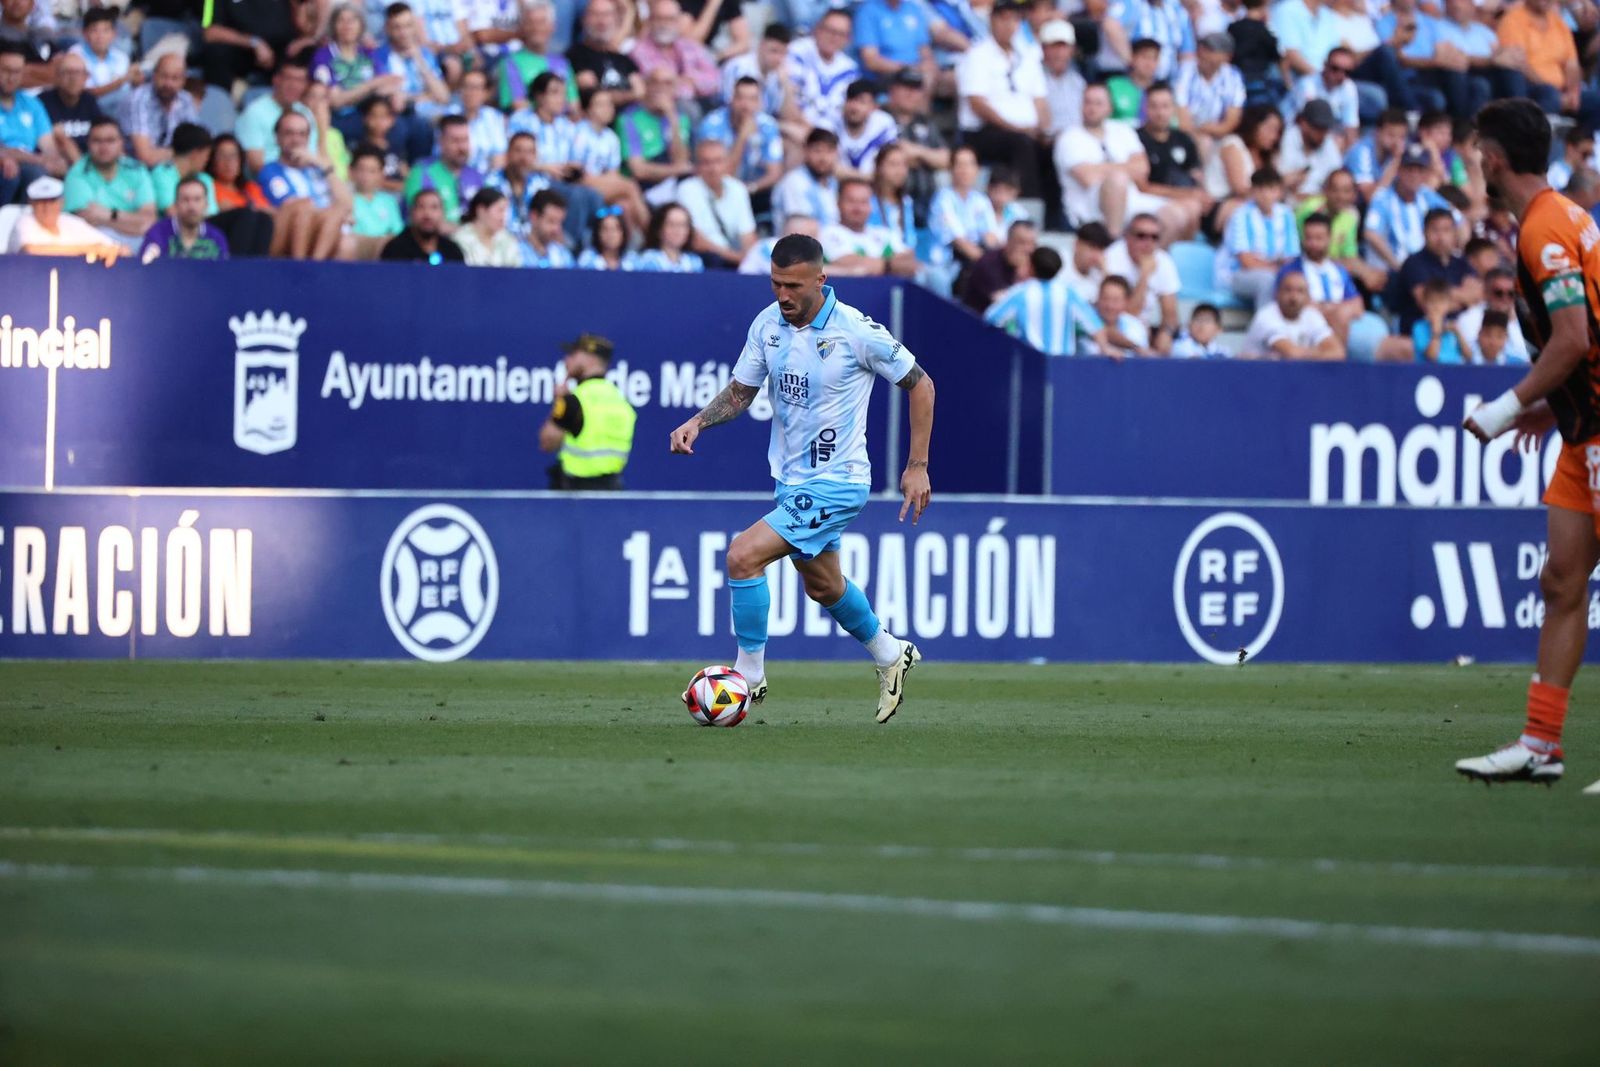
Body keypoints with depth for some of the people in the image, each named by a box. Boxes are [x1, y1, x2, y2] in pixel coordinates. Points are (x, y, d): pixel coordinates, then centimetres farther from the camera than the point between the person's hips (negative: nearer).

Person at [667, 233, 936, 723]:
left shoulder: (855, 330, -19)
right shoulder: (767, 324, -3)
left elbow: (920, 384, -9)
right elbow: (741, 390, 9)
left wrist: (917, 466, -9)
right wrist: (697, 422, -11)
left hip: (835, 484, -7)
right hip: (791, 480, 7)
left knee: (743, 555, -19)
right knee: (823, 585, 24)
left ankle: (749, 677, -6)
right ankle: (889, 655, 49)